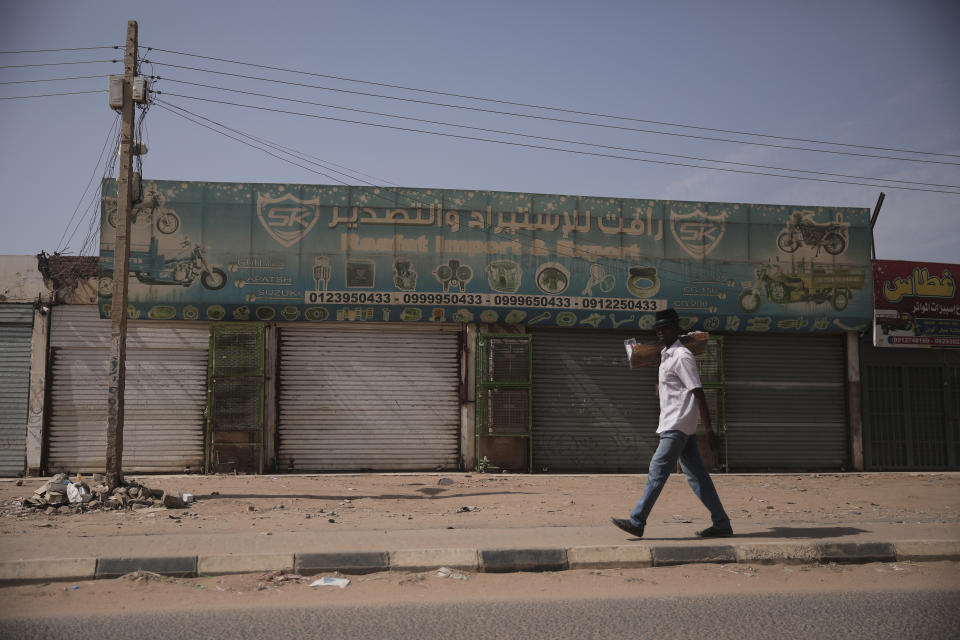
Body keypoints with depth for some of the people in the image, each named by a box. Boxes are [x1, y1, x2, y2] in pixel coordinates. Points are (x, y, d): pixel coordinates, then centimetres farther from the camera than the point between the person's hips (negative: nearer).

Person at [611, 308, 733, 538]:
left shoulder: (682, 356, -12)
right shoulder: (666, 356, 17)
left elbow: (698, 393, -18)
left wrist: (709, 430, -21)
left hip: (677, 426, -10)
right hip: (676, 425, 10)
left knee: (658, 471, -7)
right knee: (696, 474, 9)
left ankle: (637, 521, -2)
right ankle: (721, 523, 13)